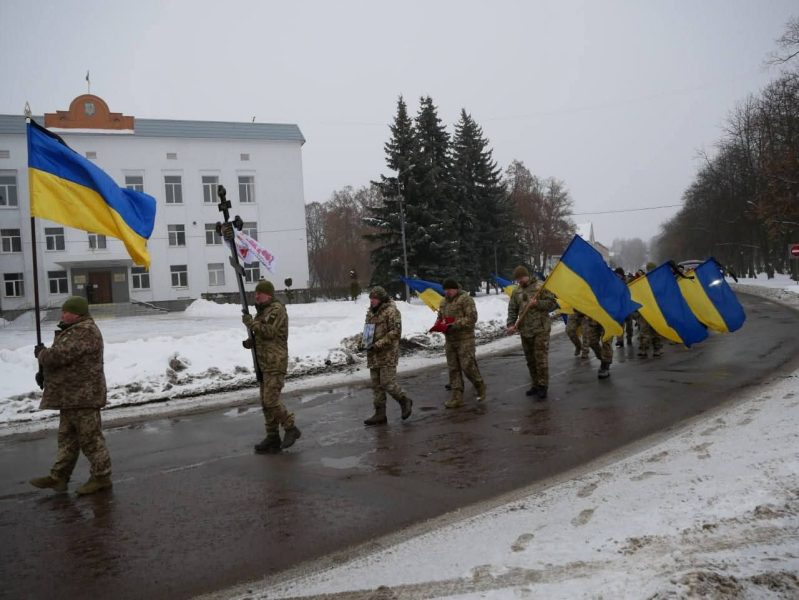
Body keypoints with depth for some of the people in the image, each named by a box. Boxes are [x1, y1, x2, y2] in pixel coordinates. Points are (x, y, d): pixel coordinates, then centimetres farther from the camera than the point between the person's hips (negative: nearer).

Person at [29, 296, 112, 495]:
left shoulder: (85, 332, -19)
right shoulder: (75, 330, 16)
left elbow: (60, 355, -25)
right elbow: (63, 356, 21)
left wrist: (42, 353, -6)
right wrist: (45, 354, 2)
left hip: (83, 396, -11)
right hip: (70, 396, 11)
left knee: (90, 437, -2)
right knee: (67, 437, 17)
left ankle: (101, 477, 8)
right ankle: (59, 477, 27)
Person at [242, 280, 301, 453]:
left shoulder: (277, 309, -10)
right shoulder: (262, 311, 19)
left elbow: (269, 332, -22)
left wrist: (251, 322, -14)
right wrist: (250, 341, 5)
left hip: (275, 364, -10)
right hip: (264, 364, 10)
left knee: (271, 400, -14)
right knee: (266, 402, 10)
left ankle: (291, 428, 2)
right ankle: (272, 439, 17)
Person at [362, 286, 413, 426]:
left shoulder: (391, 311, -11)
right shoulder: (371, 312, 15)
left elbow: (395, 332, -18)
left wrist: (378, 344, -21)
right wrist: (367, 342, 6)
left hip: (388, 355, -8)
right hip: (373, 355, 8)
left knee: (387, 383, -9)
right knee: (376, 385, 9)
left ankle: (405, 401, 15)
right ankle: (380, 414, 15)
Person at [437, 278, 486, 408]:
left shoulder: (466, 299, -8)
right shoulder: (444, 302, 15)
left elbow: (471, 318, -16)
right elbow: (440, 317, 24)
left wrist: (454, 325, -22)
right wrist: (439, 325, -1)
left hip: (465, 339, -7)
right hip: (449, 340, 7)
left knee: (468, 366, -7)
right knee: (453, 369, 7)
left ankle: (480, 388, 18)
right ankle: (456, 397, 12)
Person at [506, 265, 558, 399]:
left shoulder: (540, 287, -5)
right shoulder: (516, 291, 9)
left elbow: (552, 303, -5)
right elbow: (512, 310, 11)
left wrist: (537, 303, -18)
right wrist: (511, 324, -2)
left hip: (540, 329, -5)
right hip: (525, 331, 5)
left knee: (541, 358, -6)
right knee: (530, 360, 12)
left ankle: (543, 386, 4)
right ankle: (536, 384, 24)